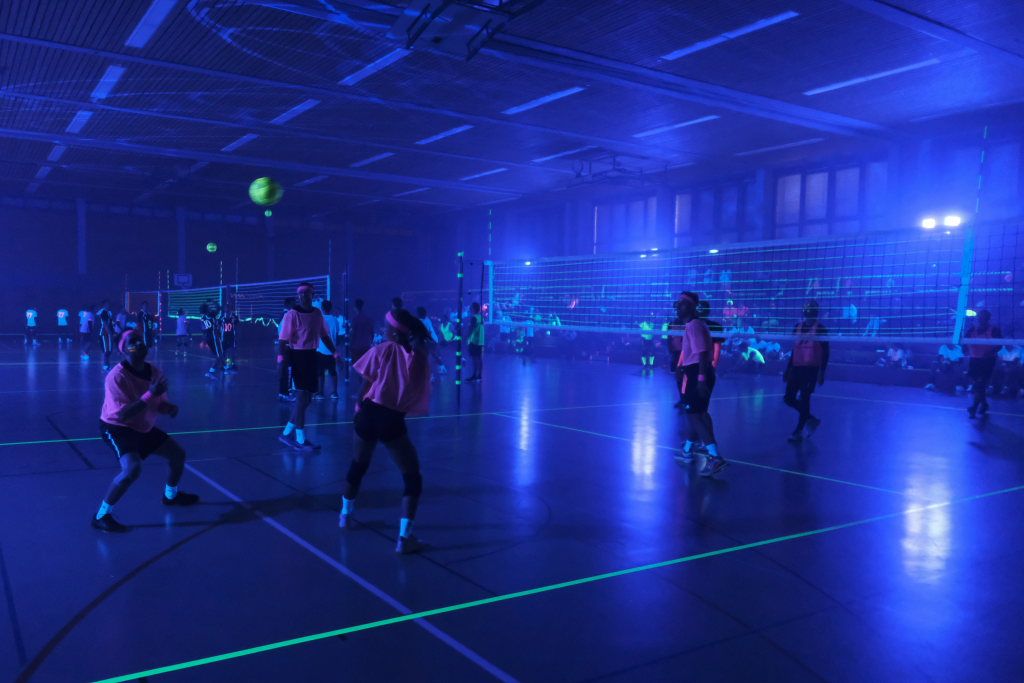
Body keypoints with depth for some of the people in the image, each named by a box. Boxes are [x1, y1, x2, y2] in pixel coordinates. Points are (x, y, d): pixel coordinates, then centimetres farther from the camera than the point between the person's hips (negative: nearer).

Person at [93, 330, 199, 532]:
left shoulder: (154, 372, -7)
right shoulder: (117, 376, -28)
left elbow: (159, 403, 6)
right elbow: (122, 415, -34)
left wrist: (170, 408, -17)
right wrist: (150, 394, -38)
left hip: (144, 427, 8)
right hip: (116, 428, -8)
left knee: (178, 454, 15)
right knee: (132, 468, -30)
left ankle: (171, 495, 44)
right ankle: (101, 515, -12)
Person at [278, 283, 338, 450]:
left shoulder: (317, 313, 8)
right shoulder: (292, 314, -11)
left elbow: (324, 335, 16)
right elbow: (283, 338, -15)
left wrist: (334, 351, 9)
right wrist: (280, 354, -28)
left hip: (311, 356, 7)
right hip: (297, 356, -7)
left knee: (307, 398, 12)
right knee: (302, 397, -5)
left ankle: (288, 432, 27)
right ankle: (300, 439, 4)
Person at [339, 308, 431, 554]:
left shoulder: (382, 350, -3)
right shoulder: (421, 358, 0)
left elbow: (365, 386, -2)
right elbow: (420, 398, 1)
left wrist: (360, 408, 13)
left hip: (369, 413, 2)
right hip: (393, 421, -2)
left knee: (358, 465, 26)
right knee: (413, 478, 9)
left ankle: (346, 514, 46)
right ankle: (404, 537, 0)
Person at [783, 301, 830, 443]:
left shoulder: (820, 329, -7)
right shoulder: (798, 327, 11)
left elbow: (825, 352, -7)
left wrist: (822, 372, -12)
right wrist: (788, 369, 18)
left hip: (811, 368, -6)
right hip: (797, 367, 6)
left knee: (804, 399, -5)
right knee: (789, 398, 4)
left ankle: (798, 432, 5)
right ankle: (810, 419, 25)